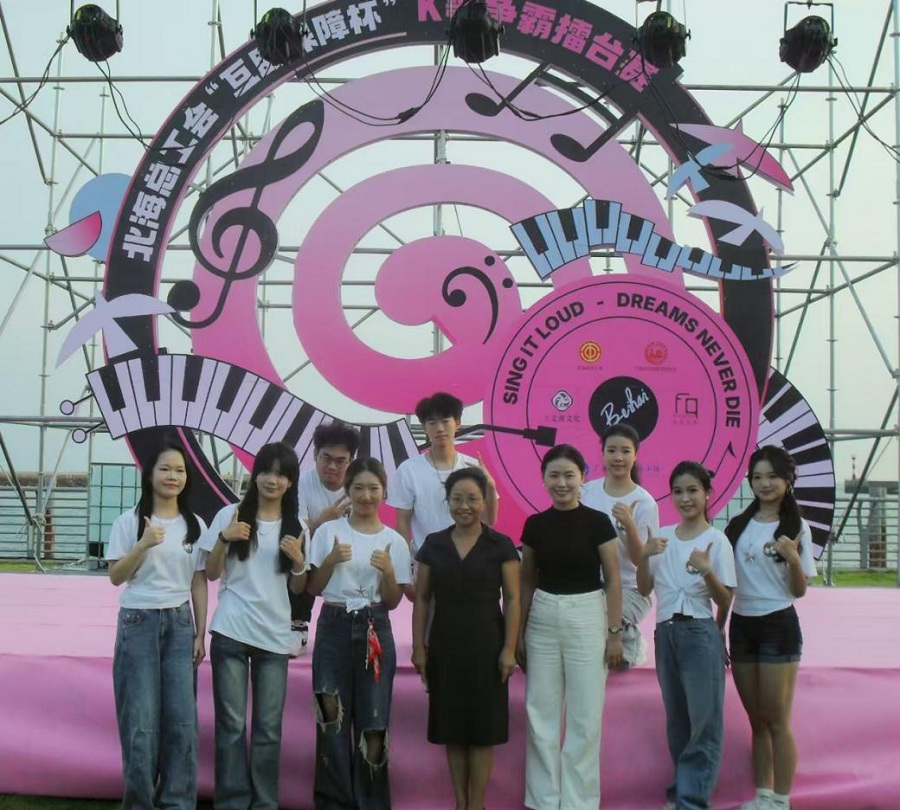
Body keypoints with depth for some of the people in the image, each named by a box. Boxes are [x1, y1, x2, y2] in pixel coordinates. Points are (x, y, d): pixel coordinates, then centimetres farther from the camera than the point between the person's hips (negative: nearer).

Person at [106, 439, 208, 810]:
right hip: (138, 623, -2)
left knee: (182, 719, -1)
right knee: (141, 720, -1)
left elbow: (199, 583, 7)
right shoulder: (129, 521, -2)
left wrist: (200, 634, 4)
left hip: (179, 623, 2)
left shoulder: (194, 524, 5)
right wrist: (144, 544, -19)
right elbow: (116, 577, -4)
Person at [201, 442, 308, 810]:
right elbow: (211, 574, 3)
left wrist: (298, 561, -10)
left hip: (274, 636, 2)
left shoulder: (297, 527, 7)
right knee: (231, 723, 0)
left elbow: (298, 588, 10)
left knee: (269, 727, 5)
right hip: (231, 632, -2)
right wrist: (224, 539, -13)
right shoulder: (231, 515, 1)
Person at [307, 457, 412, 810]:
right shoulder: (328, 531, 0)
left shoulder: (394, 541, 3)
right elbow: (313, 588, 1)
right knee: (333, 716, -2)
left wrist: (388, 571, -15)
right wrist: (331, 560, -15)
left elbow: (392, 601, 3)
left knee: (373, 720, 2)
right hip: (334, 627, -1)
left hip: (374, 630, 1)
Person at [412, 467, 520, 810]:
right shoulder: (433, 545, 5)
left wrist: (509, 649, -9)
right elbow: (421, 599, 7)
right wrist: (418, 646, 1)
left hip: (486, 644, -2)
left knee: (483, 728, 3)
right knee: (451, 727, 8)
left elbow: (512, 600, -4)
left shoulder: (500, 546, -2)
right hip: (444, 644, 3)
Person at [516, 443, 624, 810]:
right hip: (542, 618, 3)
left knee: (585, 715, 2)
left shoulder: (597, 522, -7)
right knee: (541, 712, 8)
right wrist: (518, 633, 10)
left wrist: (615, 632, -7)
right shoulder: (535, 524, 3)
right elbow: (527, 582, 10)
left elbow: (613, 581, -4)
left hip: (586, 618, -3)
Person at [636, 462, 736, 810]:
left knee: (703, 721, -1)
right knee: (677, 720, 14)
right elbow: (644, 588, 6)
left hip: (700, 634, -5)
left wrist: (707, 571, -26)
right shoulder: (662, 537, 6)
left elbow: (725, 601, -8)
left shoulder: (716, 540, -7)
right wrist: (644, 556, -10)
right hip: (666, 633, 5)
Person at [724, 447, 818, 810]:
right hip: (741, 626, 5)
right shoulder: (738, 525, 8)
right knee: (756, 720, 13)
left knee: (777, 721, 0)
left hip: (778, 626, -5)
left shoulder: (797, 527, -4)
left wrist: (793, 558, -22)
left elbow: (799, 590, -4)